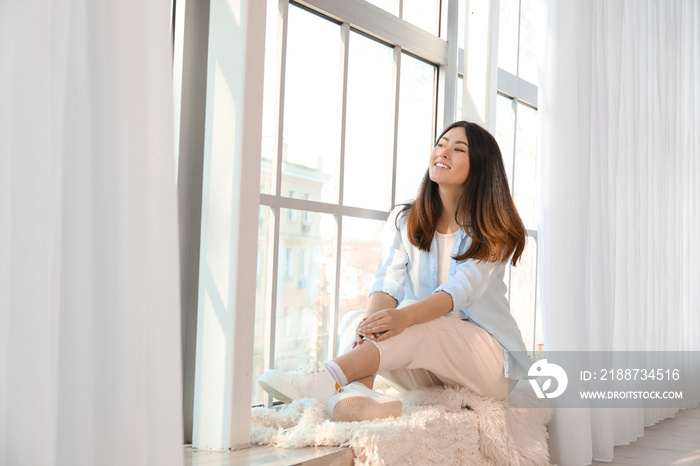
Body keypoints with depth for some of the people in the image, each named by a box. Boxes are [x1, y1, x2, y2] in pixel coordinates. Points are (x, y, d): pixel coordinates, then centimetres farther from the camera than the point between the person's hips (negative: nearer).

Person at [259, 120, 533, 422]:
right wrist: (372, 321, -33)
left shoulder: (494, 230, -4)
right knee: (353, 323, -25)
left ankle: (327, 379, -53)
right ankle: (356, 392, -56)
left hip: (491, 358, -3)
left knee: (415, 328, -34)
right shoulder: (404, 220, 8)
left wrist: (405, 316, -42)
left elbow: (460, 289, -22)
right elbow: (389, 281, -9)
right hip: (427, 371, 4)